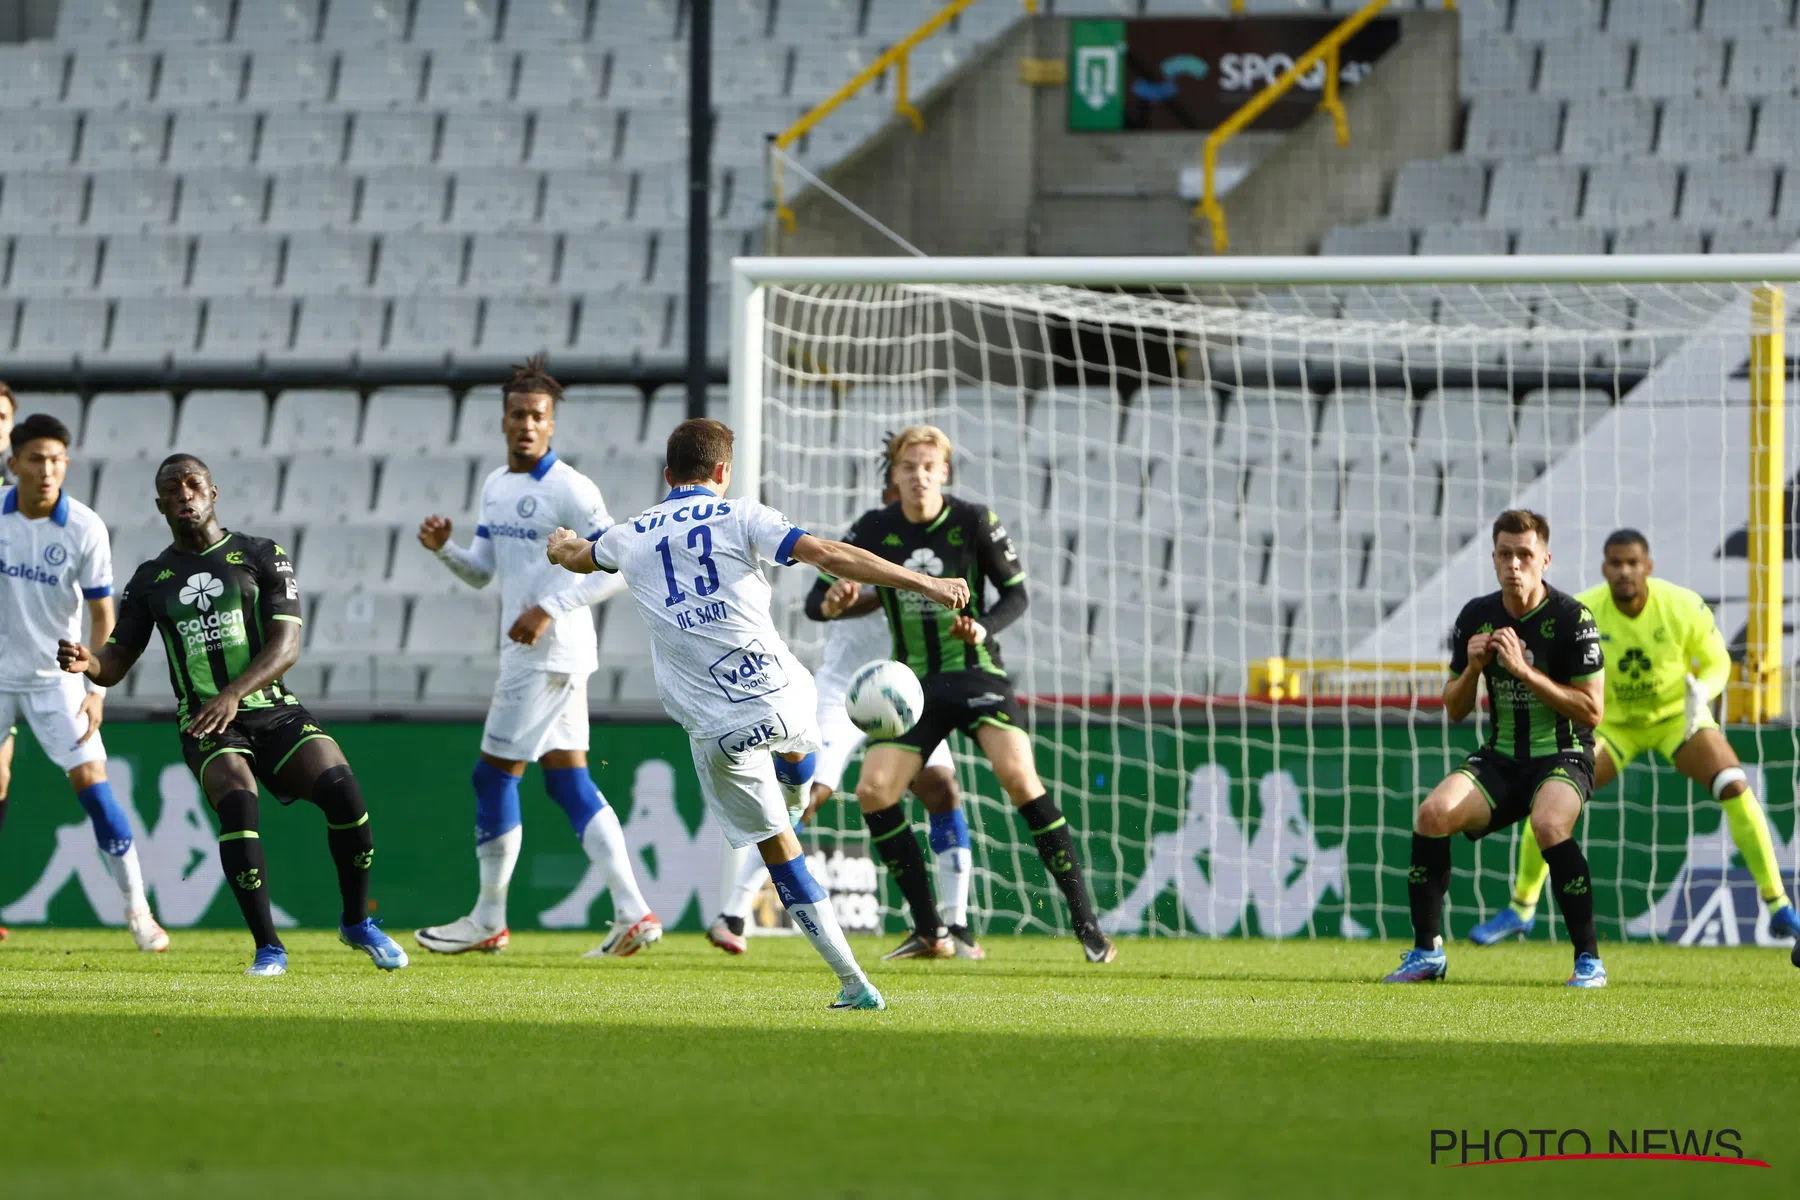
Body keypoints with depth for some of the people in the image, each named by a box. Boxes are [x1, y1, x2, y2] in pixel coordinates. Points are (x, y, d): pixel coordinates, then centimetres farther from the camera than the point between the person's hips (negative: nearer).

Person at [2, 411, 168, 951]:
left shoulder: (84, 528, -13)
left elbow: (102, 612, -6)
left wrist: (97, 689, -12)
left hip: (55, 677, -1)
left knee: (91, 779, -11)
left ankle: (136, 908, -5)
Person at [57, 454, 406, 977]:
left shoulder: (263, 557, 5)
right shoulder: (151, 580, 12)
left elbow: (286, 645, -7)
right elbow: (116, 661, 11)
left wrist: (234, 693, -23)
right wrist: (87, 662, -15)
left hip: (274, 711, 0)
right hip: (205, 728, 0)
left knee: (341, 789, -23)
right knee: (237, 802, -30)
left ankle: (357, 923, 1)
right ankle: (268, 949, -20)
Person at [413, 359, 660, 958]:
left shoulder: (569, 490, -13)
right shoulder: (495, 486, 14)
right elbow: (481, 571, 20)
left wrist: (549, 609, -21)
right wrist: (444, 548, 0)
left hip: (550, 653, -9)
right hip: (529, 654, 9)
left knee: (495, 775, -3)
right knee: (569, 782, 7)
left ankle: (488, 921, 6)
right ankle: (633, 914, 4)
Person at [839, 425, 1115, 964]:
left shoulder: (974, 522, -6)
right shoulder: (875, 530, 0)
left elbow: (1016, 594, 1)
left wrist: (982, 629, -19)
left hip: (975, 672, -3)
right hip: (916, 684, 3)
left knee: (1019, 777, -23)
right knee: (873, 793, -11)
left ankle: (1086, 925, -18)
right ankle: (929, 932, 1)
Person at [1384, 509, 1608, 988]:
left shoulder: (1571, 618, -11)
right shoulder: (1476, 616, 3)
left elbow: (1591, 711, -14)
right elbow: (1454, 710, 11)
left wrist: (1525, 670, -20)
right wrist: (1472, 668, -11)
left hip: (1562, 755, -4)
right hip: (1500, 756, 5)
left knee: (1549, 823, -35)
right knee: (1433, 812, -21)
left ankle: (1589, 960, -23)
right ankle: (1427, 952, -7)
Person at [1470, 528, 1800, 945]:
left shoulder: (1684, 608, -24)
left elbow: (1717, 662, -9)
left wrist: (1702, 693, -31)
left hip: (1678, 716, -1)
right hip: (1613, 720, 1)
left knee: (1735, 787, -24)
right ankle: (1521, 909, 8)